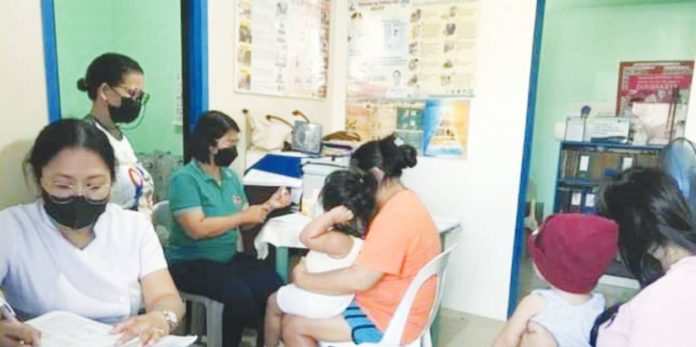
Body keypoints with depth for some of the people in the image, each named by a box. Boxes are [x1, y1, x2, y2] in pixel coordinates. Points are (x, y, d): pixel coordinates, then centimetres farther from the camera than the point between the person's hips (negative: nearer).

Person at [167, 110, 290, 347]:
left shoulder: (230, 176, 9)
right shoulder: (185, 178, -13)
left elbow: (243, 223, 10)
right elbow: (196, 229, -24)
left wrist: (269, 205, -6)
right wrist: (243, 216, -19)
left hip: (229, 257, 6)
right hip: (191, 263, -6)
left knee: (273, 285, -16)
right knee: (240, 297, -28)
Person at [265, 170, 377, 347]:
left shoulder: (339, 241, -37)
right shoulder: (363, 232, -11)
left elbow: (306, 237, -33)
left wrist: (330, 216, -40)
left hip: (320, 302, -8)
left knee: (273, 302, 19)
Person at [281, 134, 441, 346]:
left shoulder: (395, 215, -28)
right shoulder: (403, 202, 6)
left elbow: (359, 280, -31)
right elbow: (370, 261, 12)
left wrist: (304, 279, -18)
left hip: (387, 320, -10)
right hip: (390, 306, 10)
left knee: (293, 325, -5)